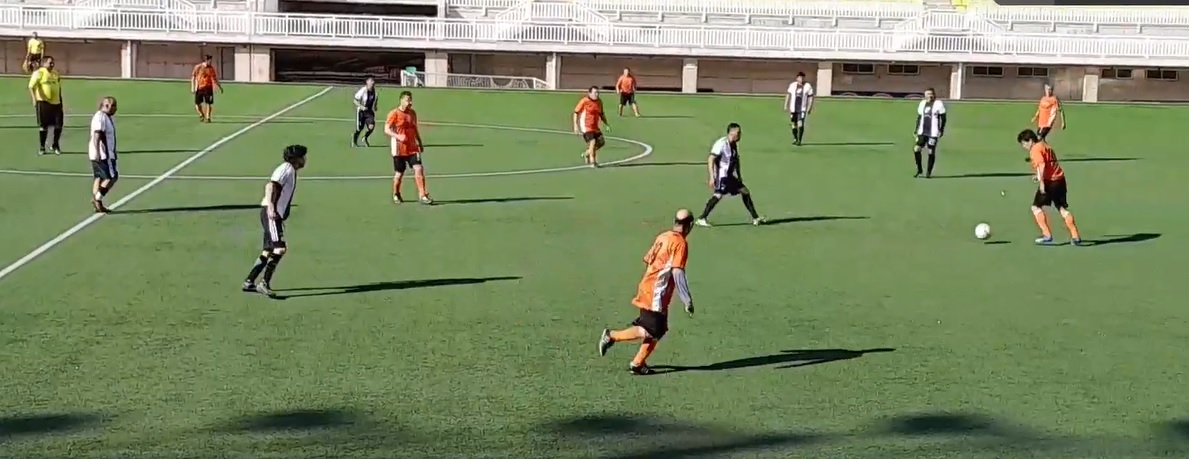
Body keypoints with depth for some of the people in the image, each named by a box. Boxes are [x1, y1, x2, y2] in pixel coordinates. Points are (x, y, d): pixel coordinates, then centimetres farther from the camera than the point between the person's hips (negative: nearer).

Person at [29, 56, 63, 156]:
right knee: (43, 126, 2)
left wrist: (61, 103, 20)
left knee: (59, 125, 2)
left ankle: (56, 145, 22)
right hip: (43, 102, -5)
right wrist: (34, 98, -29)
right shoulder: (38, 73, -7)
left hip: (56, 103, 5)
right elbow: (31, 86, -17)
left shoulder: (56, 74, 13)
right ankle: (42, 147, 15)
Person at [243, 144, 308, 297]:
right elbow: (271, 186, -21)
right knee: (280, 248, -18)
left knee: (268, 251, 10)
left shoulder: (291, 170, 21)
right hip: (271, 214, -10)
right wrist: (270, 206, -32)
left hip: (276, 215, 10)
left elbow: (269, 186, 28)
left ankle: (249, 282, 15)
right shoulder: (286, 168, -8)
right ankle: (264, 283, -18)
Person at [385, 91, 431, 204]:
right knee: (399, 173, 5)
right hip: (399, 149, -4)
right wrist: (398, 136, -26)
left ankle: (423, 196, -9)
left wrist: (420, 142, 21)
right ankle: (396, 195, 28)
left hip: (412, 148, 4)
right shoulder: (394, 114, -9)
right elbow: (387, 129, -11)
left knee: (419, 169, -10)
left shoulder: (413, 113, 10)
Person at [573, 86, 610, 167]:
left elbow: (601, 114, 21)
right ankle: (592, 162, -4)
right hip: (585, 126, -7)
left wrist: (606, 124, 9)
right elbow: (576, 112, -8)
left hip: (595, 127, 7)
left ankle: (586, 154, 26)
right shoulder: (584, 101, -12)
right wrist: (576, 125, -14)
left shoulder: (599, 101, 7)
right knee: (592, 142, -18)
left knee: (601, 142, 7)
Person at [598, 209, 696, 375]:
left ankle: (638, 364, 12)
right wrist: (688, 301, -17)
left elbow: (647, 260, 16)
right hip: (657, 295, -9)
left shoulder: (662, 237, 10)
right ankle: (612, 336, -3)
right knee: (652, 331, -6)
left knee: (658, 330, 13)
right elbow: (677, 273, -20)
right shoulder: (680, 243, -12)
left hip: (647, 289, 9)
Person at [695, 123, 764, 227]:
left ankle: (755, 218, 16)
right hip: (721, 176, -9)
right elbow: (711, 160, -19)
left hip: (730, 176, 9)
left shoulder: (734, 145, 12)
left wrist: (739, 177, 23)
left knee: (745, 191, 9)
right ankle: (701, 219, -17)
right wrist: (712, 177, -25)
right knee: (718, 195, -21)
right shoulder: (721, 143, -15)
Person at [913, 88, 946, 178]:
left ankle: (929, 172, 11)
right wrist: (917, 129, 13)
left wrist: (941, 130, -9)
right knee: (916, 149, -6)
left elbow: (943, 118, -3)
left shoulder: (938, 104, -5)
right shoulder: (922, 103, 12)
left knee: (931, 152, -1)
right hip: (922, 132, 5)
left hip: (933, 133, -5)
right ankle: (919, 170, 9)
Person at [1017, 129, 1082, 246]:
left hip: (1049, 182, -9)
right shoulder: (1045, 146, 19)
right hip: (1060, 179, 9)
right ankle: (1076, 236, 8)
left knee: (1036, 207, 4)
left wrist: (1041, 182, -27)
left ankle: (1047, 235, -2)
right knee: (1062, 208, 13)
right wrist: (1040, 176, 26)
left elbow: (1041, 165, -24)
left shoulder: (1035, 150, -9)